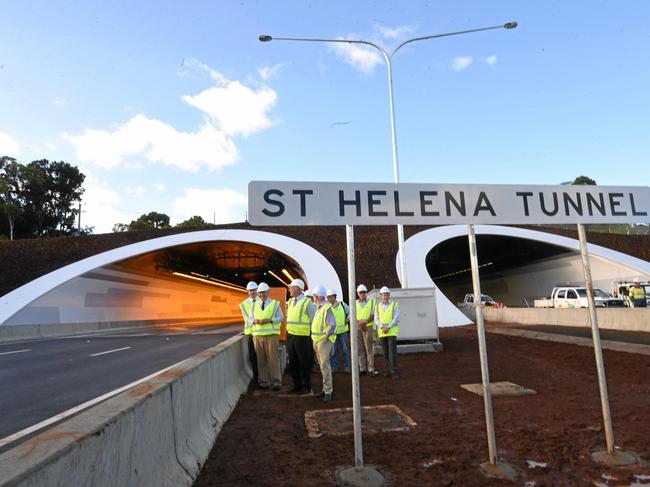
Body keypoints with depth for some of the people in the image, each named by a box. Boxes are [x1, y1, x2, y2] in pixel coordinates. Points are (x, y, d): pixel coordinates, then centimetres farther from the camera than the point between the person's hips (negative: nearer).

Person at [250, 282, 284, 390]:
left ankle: (276, 382, 1)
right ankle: (264, 382, 12)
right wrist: (254, 321, -8)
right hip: (258, 335, 3)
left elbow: (280, 317, 1)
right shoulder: (254, 305, 17)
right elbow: (251, 317, 15)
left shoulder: (275, 304, 7)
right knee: (261, 360, 3)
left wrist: (268, 320, -14)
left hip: (271, 335, -3)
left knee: (273, 359, -5)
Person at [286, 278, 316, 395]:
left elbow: (314, 320, -7)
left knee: (305, 363, 4)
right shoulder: (290, 302, 11)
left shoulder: (307, 302, -9)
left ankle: (306, 387, 18)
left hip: (302, 337, -6)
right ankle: (297, 386, 25)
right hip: (290, 336, 6)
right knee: (293, 363, 12)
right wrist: (288, 331, 14)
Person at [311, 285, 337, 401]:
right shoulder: (318, 308, 14)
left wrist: (326, 336, -19)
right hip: (317, 340, 9)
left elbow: (333, 325, -22)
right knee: (322, 365, 14)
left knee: (325, 365, -10)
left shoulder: (327, 308, -14)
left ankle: (328, 391, -5)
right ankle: (327, 388, 23)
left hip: (324, 340, -9)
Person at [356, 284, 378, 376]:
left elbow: (373, 315, -3)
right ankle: (362, 368, 8)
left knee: (369, 348, -5)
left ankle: (371, 369, -3)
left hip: (368, 327, -2)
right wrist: (359, 323, -15)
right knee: (360, 349, 3)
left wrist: (365, 322, -18)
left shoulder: (371, 302, 5)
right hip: (357, 328, 2)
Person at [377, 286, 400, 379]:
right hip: (382, 332, 3)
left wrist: (388, 327, -21)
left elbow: (396, 319, -11)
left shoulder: (395, 304, -3)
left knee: (392, 352, -11)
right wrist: (382, 327, -19)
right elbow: (377, 320, 0)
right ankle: (389, 370, 20)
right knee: (385, 353, 8)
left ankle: (394, 372, -7)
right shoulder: (378, 306, 7)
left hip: (392, 331, -3)